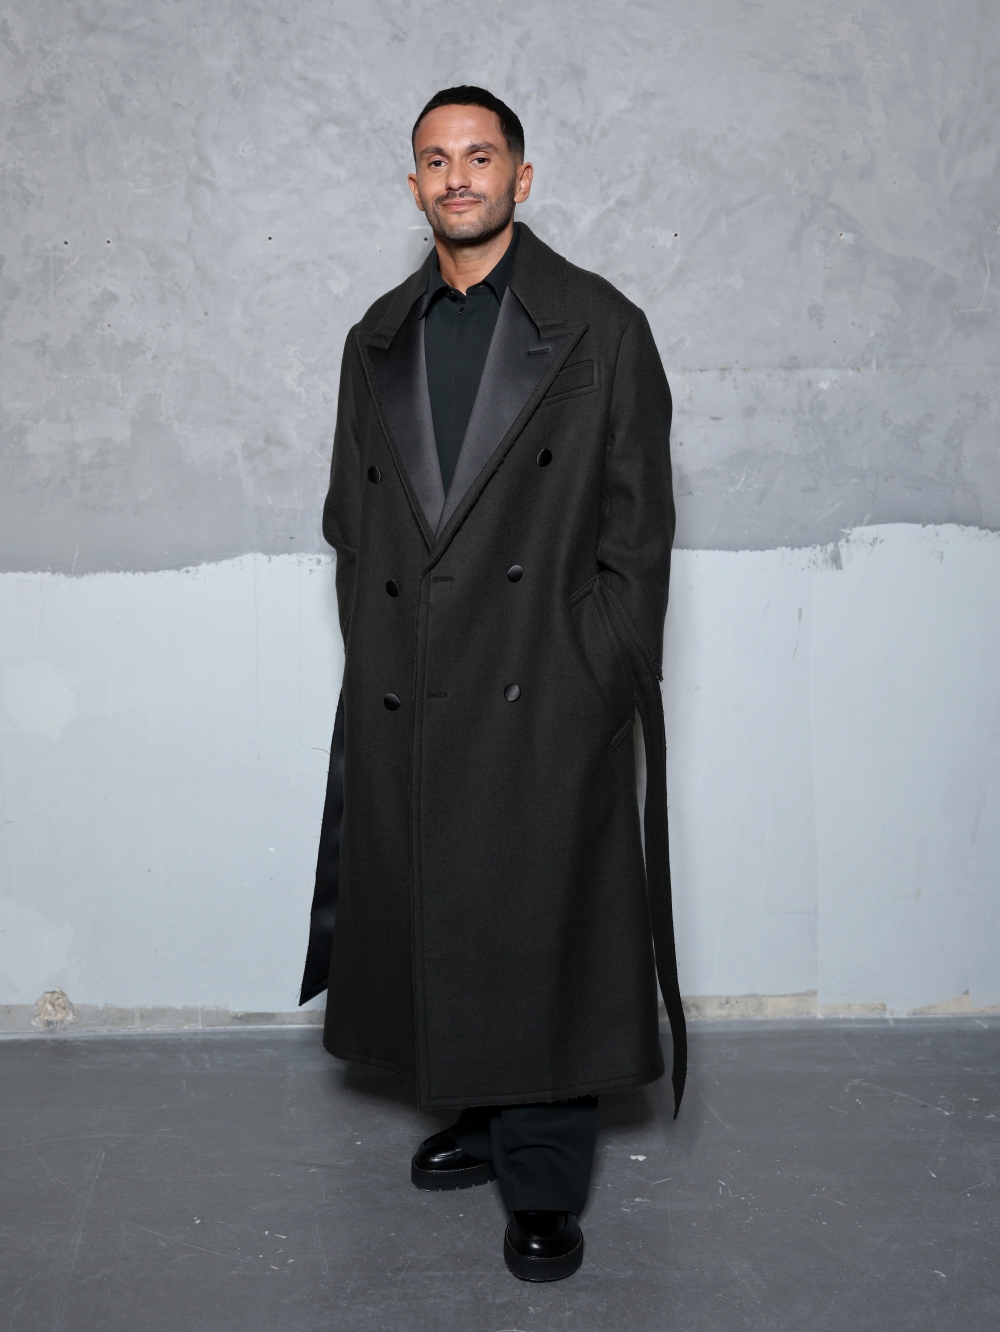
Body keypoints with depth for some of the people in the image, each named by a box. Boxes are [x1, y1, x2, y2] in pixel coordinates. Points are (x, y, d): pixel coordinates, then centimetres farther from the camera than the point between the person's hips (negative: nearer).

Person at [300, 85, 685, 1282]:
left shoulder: (600, 329, 1)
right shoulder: (377, 340, 13)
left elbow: (638, 528, -2)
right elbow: (350, 517, 16)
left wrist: (604, 684, -8)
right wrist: (372, 659, 7)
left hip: (547, 698, -4)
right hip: (403, 702, 4)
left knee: (543, 933, 0)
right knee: (433, 919, 11)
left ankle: (544, 1183, 14)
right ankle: (483, 1117, 32)